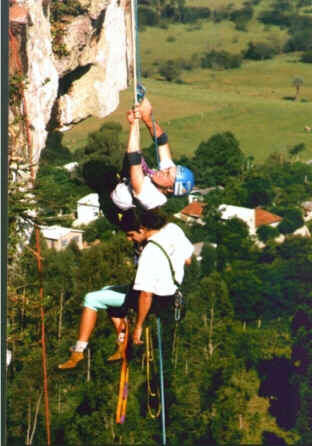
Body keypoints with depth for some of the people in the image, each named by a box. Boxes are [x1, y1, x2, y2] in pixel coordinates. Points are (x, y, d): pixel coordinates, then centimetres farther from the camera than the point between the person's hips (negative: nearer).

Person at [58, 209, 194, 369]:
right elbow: (187, 260, 9)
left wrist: (138, 326, -18)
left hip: (157, 299, -9)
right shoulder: (173, 228, -7)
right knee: (108, 292, 25)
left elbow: (146, 295, -28)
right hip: (172, 291, 9)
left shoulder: (150, 253, -29)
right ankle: (122, 347, 27)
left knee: (92, 299, 0)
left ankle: (78, 352, 4)